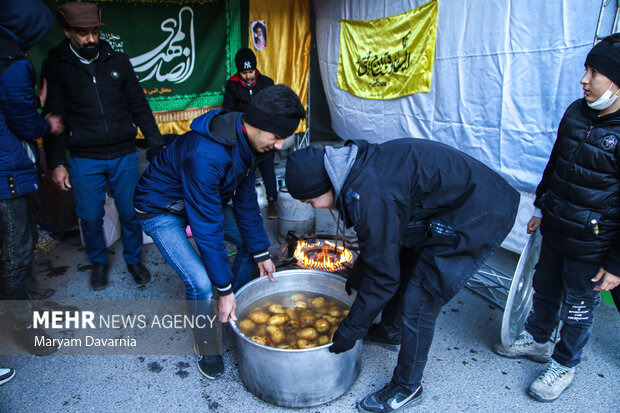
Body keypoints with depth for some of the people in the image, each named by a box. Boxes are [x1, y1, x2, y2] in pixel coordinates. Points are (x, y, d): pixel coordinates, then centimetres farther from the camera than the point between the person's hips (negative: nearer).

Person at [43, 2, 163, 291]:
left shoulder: (118, 61, 4)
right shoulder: (56, 67, -1)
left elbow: (139, 107, 7)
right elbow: (53, 118, 0)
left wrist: (157, 146, 2)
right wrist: (56, 163, -5)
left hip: (124, 155, 1)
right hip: (84, 160, -1)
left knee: (130, 213, 7)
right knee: (90, 217, 7)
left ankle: (133, 259, 29)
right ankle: (98, 262, 32)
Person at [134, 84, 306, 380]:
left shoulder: (246, 140, -13)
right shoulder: (205, 154, -40)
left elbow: (246, 200, -3)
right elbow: (207, 227, -35)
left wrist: (261, 252, 0)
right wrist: (224, 289, -26)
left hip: (206, 200, 8)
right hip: (161, 209, -8)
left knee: (252, 242, 5)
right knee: (201, 283, -20)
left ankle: (236, 311, 26)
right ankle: (205, 342, 11)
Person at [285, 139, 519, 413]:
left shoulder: (370, 197, -30)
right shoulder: (357, 168, 0)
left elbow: (383, 276, -21)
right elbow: (381, 241, 15)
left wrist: (350, 331, -9)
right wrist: (356, 277, 26)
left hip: (478, 217, -10)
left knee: (418, 305, -5)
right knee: (401, 266, 21)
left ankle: (407, 389, 17)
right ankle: (390, 331, 47)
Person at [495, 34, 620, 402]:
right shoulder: (576, 113, 0)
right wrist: (540, 208, 18)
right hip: (554, 230, 6)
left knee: (578, 309, 13)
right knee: (545, 289, 23)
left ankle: (564, 365, 36)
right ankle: (536, 340, 47)